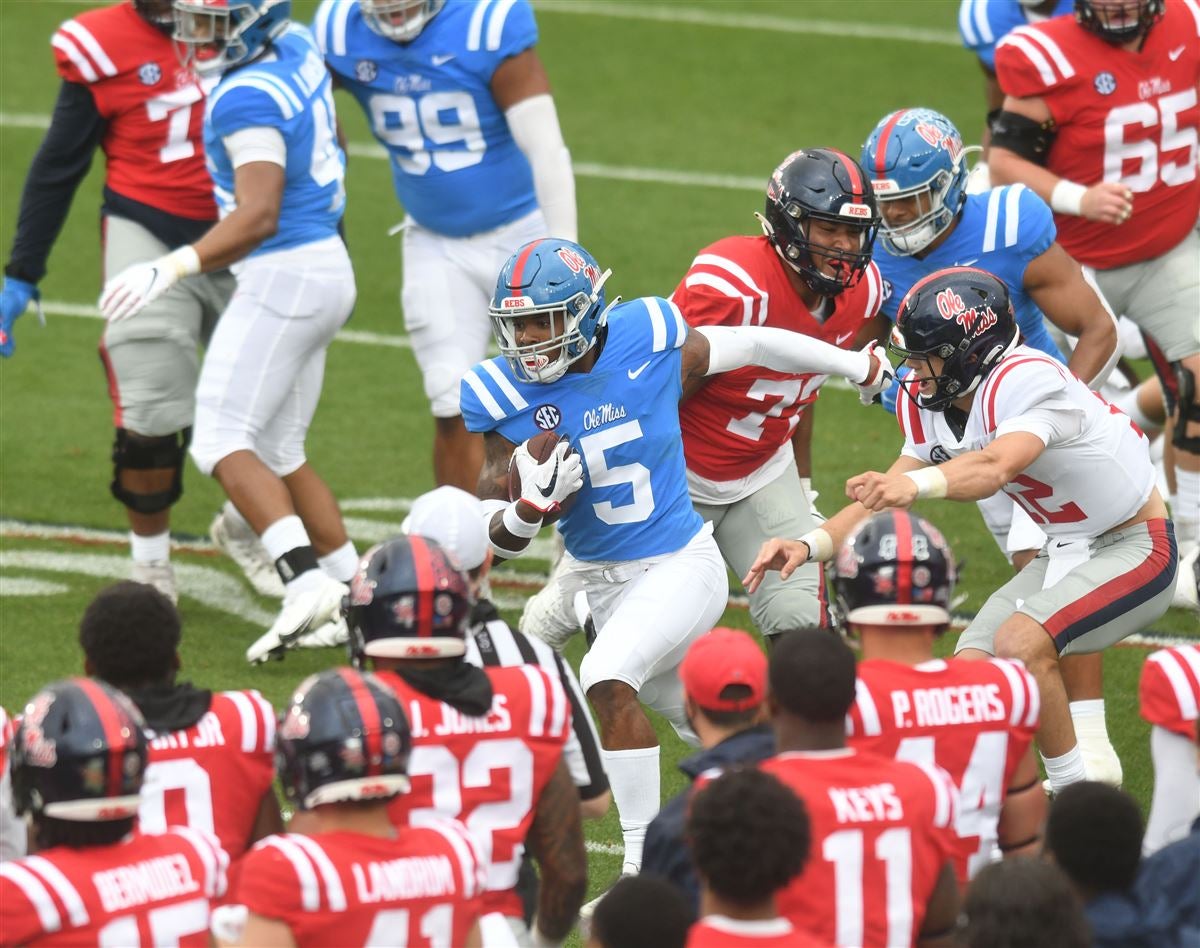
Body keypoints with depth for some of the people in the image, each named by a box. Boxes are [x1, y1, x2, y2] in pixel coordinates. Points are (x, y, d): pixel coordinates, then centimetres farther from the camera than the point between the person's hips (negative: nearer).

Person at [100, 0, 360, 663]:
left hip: (283, 277, -9)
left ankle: (306, 581, -25)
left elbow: (258, 217, -28)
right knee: (278, 452, 14)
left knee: (222, 442, -11)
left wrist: (171, 270, -32)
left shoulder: (248, 98, -20)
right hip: (329, 268, 9)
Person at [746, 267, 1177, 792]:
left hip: (1136, 546, -9)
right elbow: (885, 498, -2)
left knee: (1019, 642, -28)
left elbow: (994, 467, -48)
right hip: (1065, 552, 9)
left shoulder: (1028, 381, -30)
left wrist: (916, 483, -66)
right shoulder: (932, 404, -3)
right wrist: (811, 545, -19)